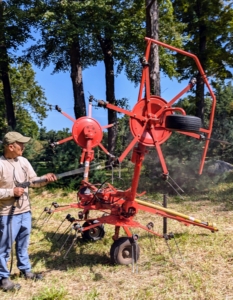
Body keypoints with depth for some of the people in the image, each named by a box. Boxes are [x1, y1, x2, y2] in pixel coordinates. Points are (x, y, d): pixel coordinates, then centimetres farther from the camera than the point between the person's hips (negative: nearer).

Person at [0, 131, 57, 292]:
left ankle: (25, 270, 38)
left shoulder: (23, 161, 5)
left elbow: (33, 180, 9)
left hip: (25, 211, 7)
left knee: (23, 244, 21)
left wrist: (45, 178, -9)